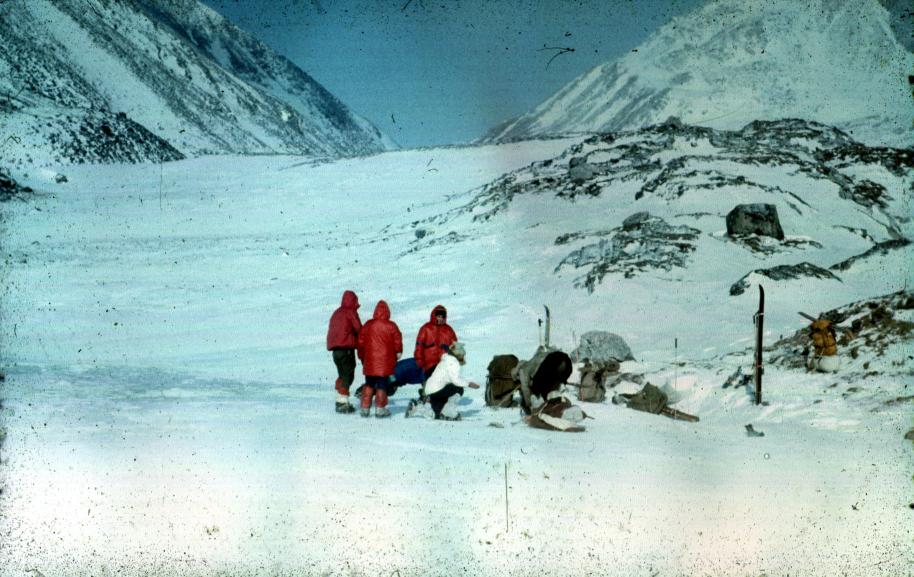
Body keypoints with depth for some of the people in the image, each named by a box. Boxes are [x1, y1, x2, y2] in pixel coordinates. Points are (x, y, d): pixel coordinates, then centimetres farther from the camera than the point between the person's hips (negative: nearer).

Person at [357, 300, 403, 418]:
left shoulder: (367, 325, 1)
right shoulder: (391, 326, -7)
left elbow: (361, 342, 7)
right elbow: (398, 341, -1)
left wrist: (362, 357, 19)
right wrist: (398, 353, 17)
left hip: (369, 361, 3)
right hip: (385, 362, -3)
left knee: (369, 385, 13)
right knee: (382, 385, 3)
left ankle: (365, 408, 13)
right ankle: (380, 409, 3)